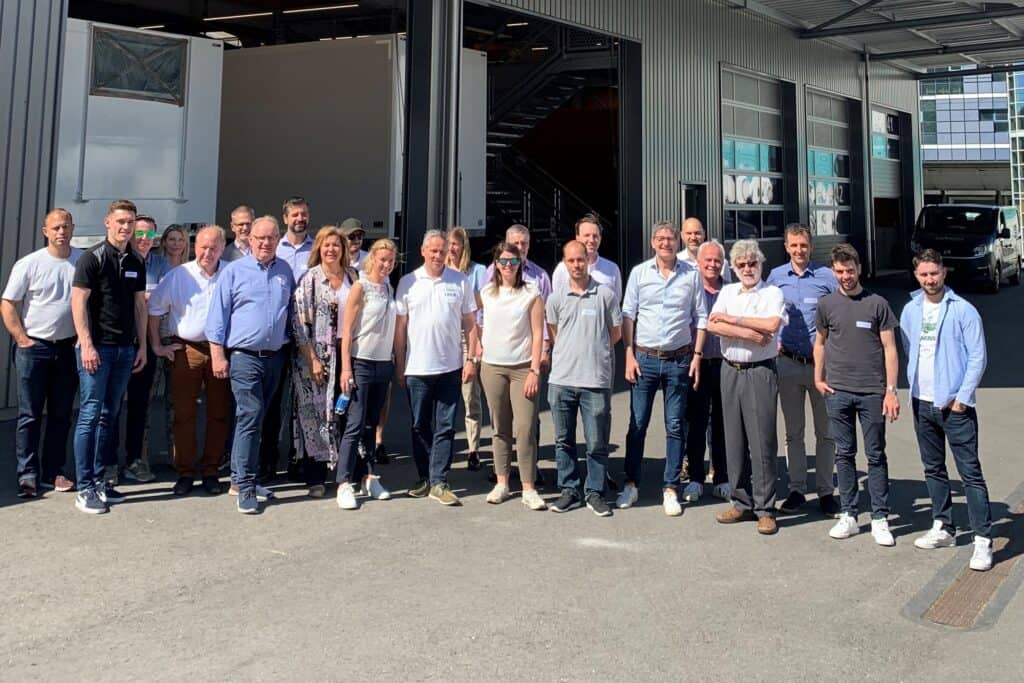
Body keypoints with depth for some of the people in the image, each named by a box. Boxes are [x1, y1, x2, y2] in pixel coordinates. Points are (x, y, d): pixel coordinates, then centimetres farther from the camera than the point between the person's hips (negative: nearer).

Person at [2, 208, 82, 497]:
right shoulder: (29, 264, -4)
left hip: (68, 348, 3)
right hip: (34, 347, -2)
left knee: (61, 414, 9)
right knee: (30, 415, 1)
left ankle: (53, 472, 18)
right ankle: (27, 474, 8)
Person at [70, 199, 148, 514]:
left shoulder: (136, 263, 13)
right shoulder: (92, 258, -5)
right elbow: (78, 302, -9)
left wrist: (142, 346, 12)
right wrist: (87, 345, -15)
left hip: (126, 349, 6)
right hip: (97, 346, -6)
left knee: (109, 415, 10)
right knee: (90, 414, -5)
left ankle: (99, 480, 18)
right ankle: (84, 488, 0)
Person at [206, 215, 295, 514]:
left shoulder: (285, 271, 11)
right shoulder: (234, 271, -1)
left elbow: (292, 311, 20)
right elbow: (218, 315, -1)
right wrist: (218, 355, -6)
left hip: (275, 356, 5)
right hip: (244, 356, -4)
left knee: (257, 419, 13)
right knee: (250, 417, -12)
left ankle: (243, 476, 24)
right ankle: (245, 486, -7)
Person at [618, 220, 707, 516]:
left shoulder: (691, 275, 4)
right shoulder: (639, 273, 3)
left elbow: (700, 318, 7)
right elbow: (627, 315, 3)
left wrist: (697, 356, 0)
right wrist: (629, 354, -3)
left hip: (679, 359, 0)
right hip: (645, 358, 0)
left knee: (675, 426, 4)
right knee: (637, 423, 4)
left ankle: (670, 489, 13)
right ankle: (631, 484, 15)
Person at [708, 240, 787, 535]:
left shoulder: (772, 293, 1)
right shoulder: (727, 292, 12)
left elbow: (772, 325, -18)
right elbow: (712, 325, -3)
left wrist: (731, 319, -10)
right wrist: (749, 334, -13)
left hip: (760, 371, -4)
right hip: (730, 370, 5)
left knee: (762, 441, -4)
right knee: (734, 440, 8)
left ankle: (765, 509, 4)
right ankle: (742, 503, 18)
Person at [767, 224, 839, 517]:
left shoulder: (827, 277, -3)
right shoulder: (775, 276, 5)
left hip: (820, 362, -2)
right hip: (788, 362, 2)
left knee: (825, 431, 5)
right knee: (793, 432, 10)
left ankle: (826, 491, 15)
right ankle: (796, 489, 20)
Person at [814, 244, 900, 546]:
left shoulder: (877, 304, -1)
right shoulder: (827, 304, 5)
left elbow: (890, 349, -1)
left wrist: (891, 390, -6)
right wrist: (818, 378, 8)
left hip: (872, 392, -2)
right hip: (838, 391, 2)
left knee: (876, 456, 4)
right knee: (844, 454, 8)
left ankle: (880, 519, 12)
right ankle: (848, 516, 17)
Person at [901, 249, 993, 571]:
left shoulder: (963, 310, -7)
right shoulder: (910, 310, 8)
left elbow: (978, 357, -7)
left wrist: (961, 397, -12)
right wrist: (914, 388, 8)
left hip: (954, 404, -5)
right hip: (922, 403, 6)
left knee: (970, 472, -5)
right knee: (933, 469, 14)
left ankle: (983, 539, -2)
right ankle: (943, 528, 26)